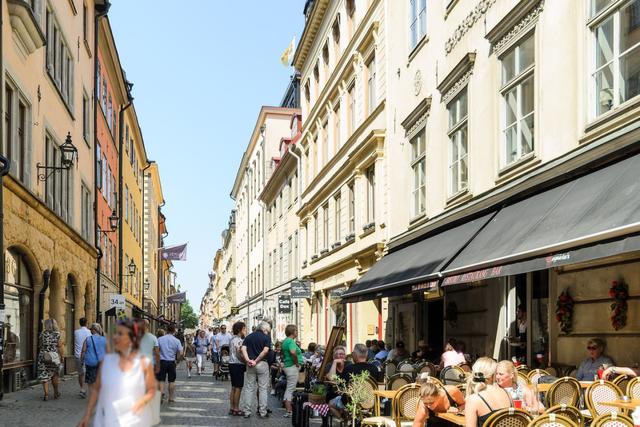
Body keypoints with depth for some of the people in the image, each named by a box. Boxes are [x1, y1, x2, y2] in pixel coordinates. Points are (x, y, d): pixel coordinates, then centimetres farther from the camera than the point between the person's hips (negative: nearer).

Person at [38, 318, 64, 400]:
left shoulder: (42, 334, -2)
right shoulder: (57, 334, -5)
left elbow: (41, 345, 7)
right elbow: (60, 347, -4)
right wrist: (62, 356, 6)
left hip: (43, 357, 0)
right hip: (54, 357, 0)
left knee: (44, 376, 5)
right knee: (55, 375, 16)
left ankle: (46, 394, 0)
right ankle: (56, 392, 23)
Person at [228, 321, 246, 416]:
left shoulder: (232, 339, 15)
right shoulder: (239, 340, -15)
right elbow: (239, 354, -21)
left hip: (232, 364, 10)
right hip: (238, 365, -10)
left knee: (233, 388, 13)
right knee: (238, 388, -5)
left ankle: (232, 408, 17)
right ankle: (236, 409, -2)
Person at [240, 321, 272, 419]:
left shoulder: (249, 336, 11)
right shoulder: (266, 337, -2)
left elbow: (243, 348, -3)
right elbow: (265, 351, -15)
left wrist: (248, 360, -12)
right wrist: (256, 361, -12)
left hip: (250, 365, 3)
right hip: (262, 364, -3)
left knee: (250, 388, 10)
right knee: (263, 388, 5)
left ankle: (247, 411, 10)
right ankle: (262, 412, 7)